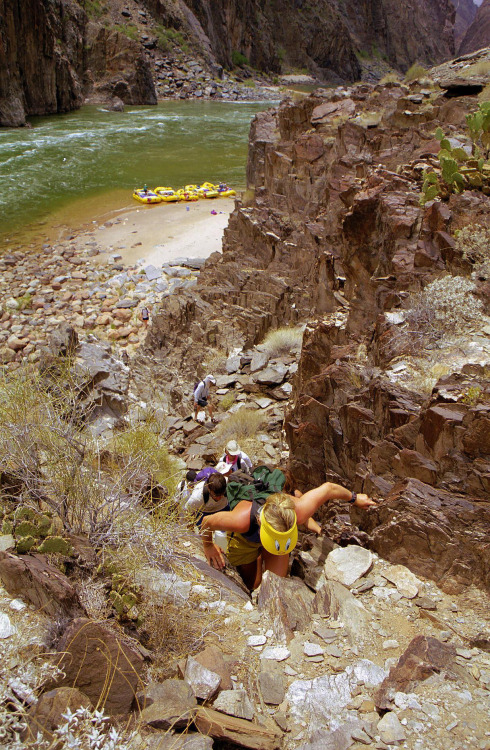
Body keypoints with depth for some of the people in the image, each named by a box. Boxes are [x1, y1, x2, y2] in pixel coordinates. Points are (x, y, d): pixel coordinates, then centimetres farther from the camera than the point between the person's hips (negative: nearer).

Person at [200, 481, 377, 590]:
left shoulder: (298, 513, -44)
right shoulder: (241, 520, -48)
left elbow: (328, 488, -26)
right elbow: (207, 521, -27)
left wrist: (354, 498, -8)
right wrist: (208, 546, -9)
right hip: (244, 540, -1)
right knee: (253, 586, 11)